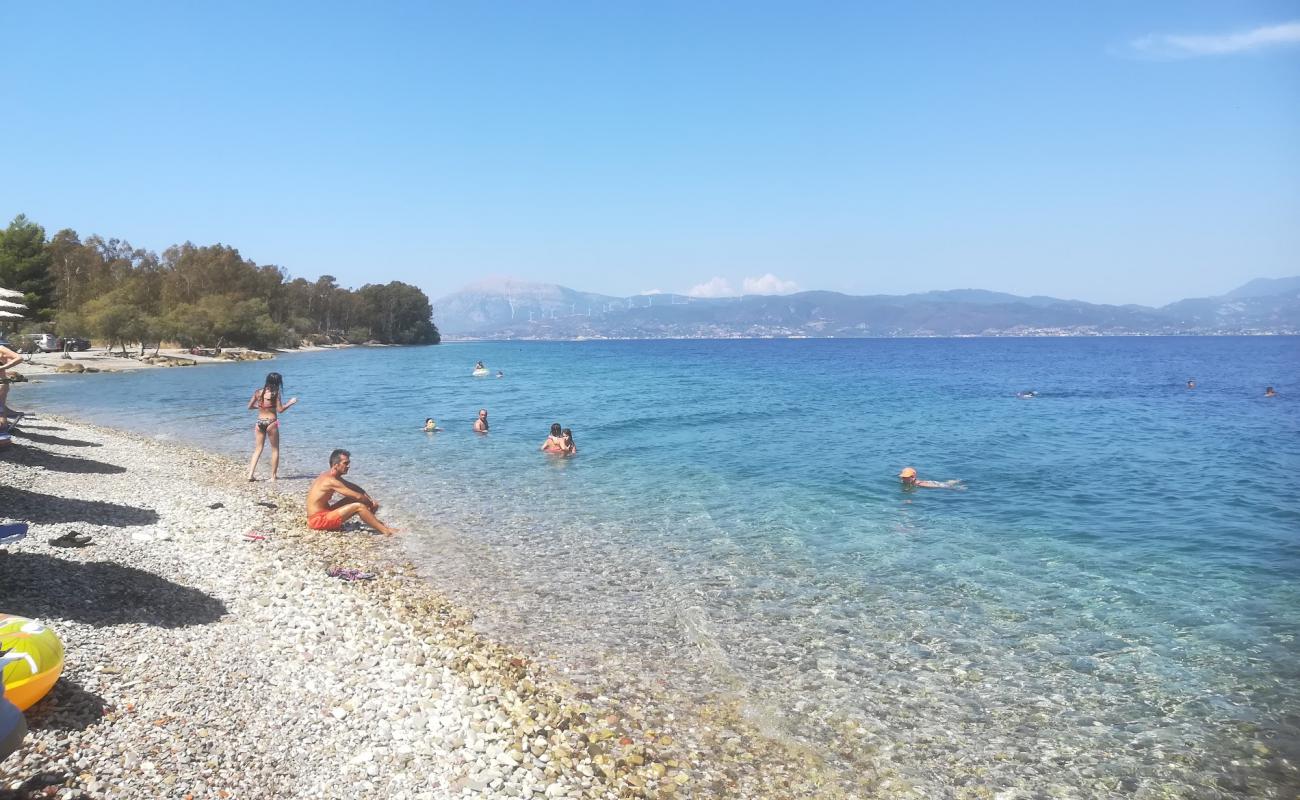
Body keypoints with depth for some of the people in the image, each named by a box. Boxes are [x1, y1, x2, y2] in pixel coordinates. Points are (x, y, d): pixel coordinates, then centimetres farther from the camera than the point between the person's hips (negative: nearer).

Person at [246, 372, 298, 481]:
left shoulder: (258, 392, 3)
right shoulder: (275, 394, -10)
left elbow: (250, 406, 9)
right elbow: (280, 410, -11)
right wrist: (291, 402, 1)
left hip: (259, 422, 4)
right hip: (271, 422, -4)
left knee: (258, 449, 12)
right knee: (275, 449, 9)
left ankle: (251, 474, 3)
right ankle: (273, 475, 10)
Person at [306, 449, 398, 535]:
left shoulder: (330, 476, 10)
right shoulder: (331, 481, -21)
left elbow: (355, 488, 17)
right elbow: (358, 496, -21)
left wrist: (370, 499, 4)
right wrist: (371, 504, -4)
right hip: (318, 520, -10)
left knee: (352, 500, 9)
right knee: (359, 506, -19)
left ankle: (377, 523, 4)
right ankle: (386, 531, -16)